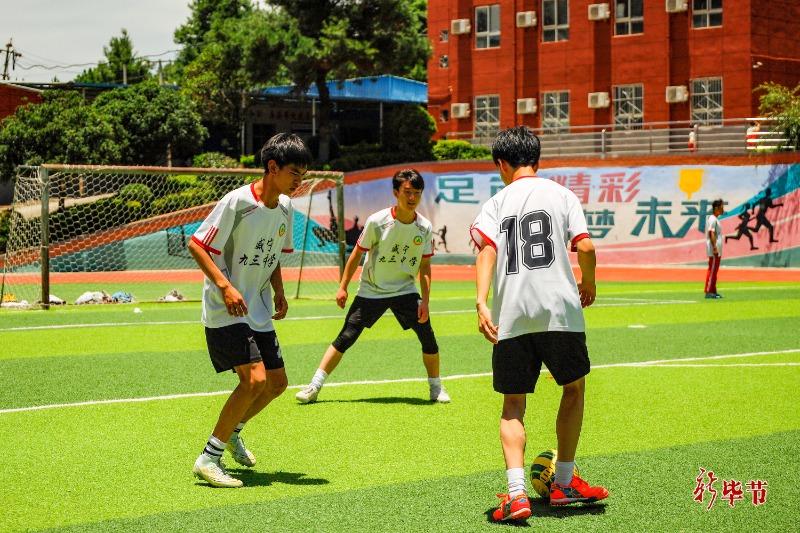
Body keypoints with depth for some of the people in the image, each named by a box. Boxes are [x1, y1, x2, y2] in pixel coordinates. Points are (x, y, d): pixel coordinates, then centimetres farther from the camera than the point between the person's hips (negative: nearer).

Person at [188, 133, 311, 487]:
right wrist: (225, 286, -26)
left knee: (277, 383, 11)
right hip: (225, 311, -8)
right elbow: (196, 245, -16)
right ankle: (208, 459, -12)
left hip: (258, 311, 8)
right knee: (255, 379, -21)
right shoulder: (238, 202, -17)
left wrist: (279, 292, 5)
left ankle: (232, 432, 36)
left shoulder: (285, 208, 6)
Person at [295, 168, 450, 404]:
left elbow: (425, 266, 1)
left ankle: (436, 388, 13)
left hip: (405, 290, 2)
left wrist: (425, 301, -6)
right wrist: (343, 287, -3)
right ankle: (314, 386, 1)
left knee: (428, 337, -8)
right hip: (371, 290, -2)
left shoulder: (425, 227, -7)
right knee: (345, 338, -7)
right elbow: (357, 254, -4)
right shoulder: (377, 221, -15)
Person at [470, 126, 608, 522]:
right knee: (574, 388, 19)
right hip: (558, 309, -1)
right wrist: (588, 283, 15)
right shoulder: (560, 194, 8)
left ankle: (516, 493, -7)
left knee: (513, 403, 9)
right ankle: (564, 483, 23)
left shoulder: (497, 203, 10)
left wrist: (482, 303, -18)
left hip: (510, 317, 1)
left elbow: (486, 249, -8)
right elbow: (585, 246, -4)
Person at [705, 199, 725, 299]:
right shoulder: (712, 219, -14)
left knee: (714, 270, 12)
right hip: (714, 250, -10)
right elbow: (711, 233, -22)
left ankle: (713, 291, 16)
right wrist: (715, 247, -26)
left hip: (717, 250, 10)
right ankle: (708, 292, -8)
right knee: (712, 270, -9)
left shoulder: (715, 219, 17)